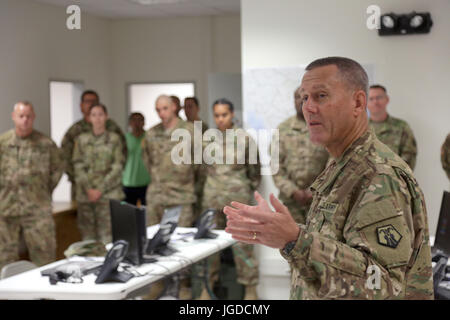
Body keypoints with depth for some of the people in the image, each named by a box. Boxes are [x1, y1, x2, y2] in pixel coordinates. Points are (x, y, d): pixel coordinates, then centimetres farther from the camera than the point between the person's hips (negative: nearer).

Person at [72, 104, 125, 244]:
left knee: (107, 235, -7)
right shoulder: (81, 139, 10)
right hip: (85, 194, 2)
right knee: (87, 234, 2)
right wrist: (88, 189, -7)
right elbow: (78, 165, 5)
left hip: (108, 193, -2)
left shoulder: (114, 139, 4)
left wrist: (101, 189, -8)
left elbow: (117, 166, 0)